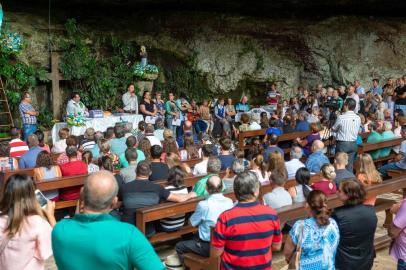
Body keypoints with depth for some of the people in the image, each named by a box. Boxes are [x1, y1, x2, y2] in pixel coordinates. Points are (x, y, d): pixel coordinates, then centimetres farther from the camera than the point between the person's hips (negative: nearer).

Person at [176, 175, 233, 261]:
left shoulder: (203, 205, -21)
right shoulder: (230, 202, -6)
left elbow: (192, 222, -5)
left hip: (210, 246, -6)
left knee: (179, 246, 14)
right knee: (196, 237, 31)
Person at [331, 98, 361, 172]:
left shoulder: (341, 117, -14)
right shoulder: (358, 118, -1)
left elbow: (333, 129, -2)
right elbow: (357, 131, 9)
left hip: (342, 144, -5)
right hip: (353, 144, 5)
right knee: (350, 165, 12)